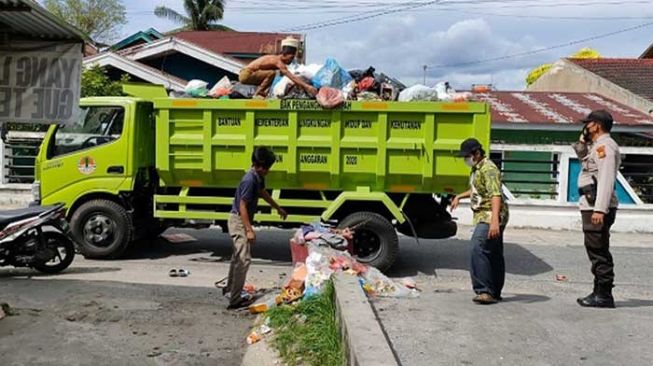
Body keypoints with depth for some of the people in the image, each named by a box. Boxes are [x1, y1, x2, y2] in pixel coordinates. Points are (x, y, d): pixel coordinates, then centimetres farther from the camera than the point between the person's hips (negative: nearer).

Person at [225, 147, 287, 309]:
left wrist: (278, 208, 33)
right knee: (244, 259, -12)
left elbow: (263, 192, 24)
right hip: (239, 221, -10)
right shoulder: (249, 180, -25)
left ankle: (230, 288, 38)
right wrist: (249, 230, -28)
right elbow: (242, 206, -26)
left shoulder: (259, 177, 4)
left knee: (238, 256, 22)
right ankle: (235, 300, -11)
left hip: (242, 220, 10)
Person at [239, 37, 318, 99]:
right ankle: (257, 94, -15)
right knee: (272, 73, -26)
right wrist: (307, 86, -33)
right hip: (246, 74, -10)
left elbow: (291, 77, 15)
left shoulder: (277, 59, 8)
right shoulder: (278, 61, -20)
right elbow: (292, 77, -29)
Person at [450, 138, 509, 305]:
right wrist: (459, 196, 26)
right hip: (483, 216, 10)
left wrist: (494, 221, -40)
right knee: (493, 254, 14)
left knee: (478, 248, -21)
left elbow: (496, 195, -30)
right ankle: (494, 293, 21)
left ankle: (484, 291, -21)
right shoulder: (476, 168, 15)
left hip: (490, 217, -10)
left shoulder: (488, 169, -17)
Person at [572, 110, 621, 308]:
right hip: (591, 207, 11)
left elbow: (606, 180, -21)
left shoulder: (605, 146, -12)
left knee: (599, 251, -7)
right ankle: (600, 292, 22)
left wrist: (600, 209, -27)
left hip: (597, 208, -11)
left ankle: (604, 296, -3)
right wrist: (581, 145, 18)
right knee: (596, 250, 14)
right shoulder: (597, 146, 19)